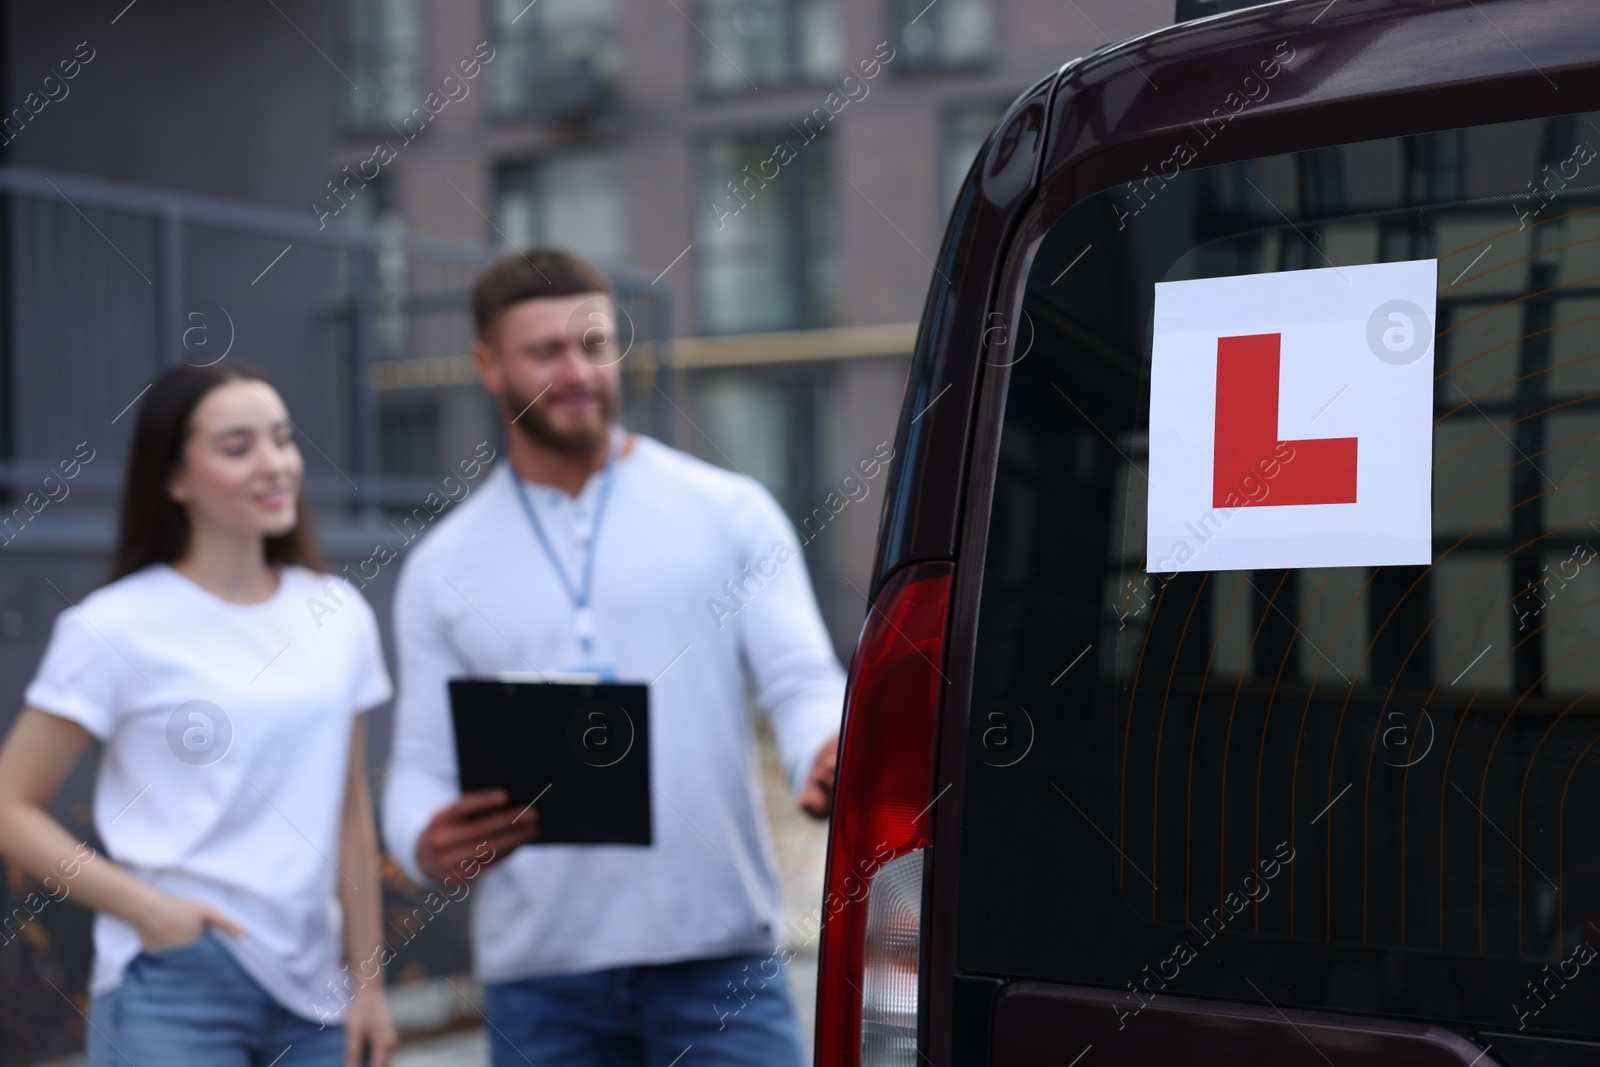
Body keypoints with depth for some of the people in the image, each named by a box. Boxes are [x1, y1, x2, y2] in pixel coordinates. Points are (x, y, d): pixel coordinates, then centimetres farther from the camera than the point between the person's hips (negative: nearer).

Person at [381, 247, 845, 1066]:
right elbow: (420, 763, 8)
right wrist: (428, 843, -15)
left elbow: (803, 683, 0)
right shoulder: (441, 567, 10)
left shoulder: (730, 513, 6)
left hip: (718, 958, -2)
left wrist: (828, 758, -24)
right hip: (539, 974, 2)